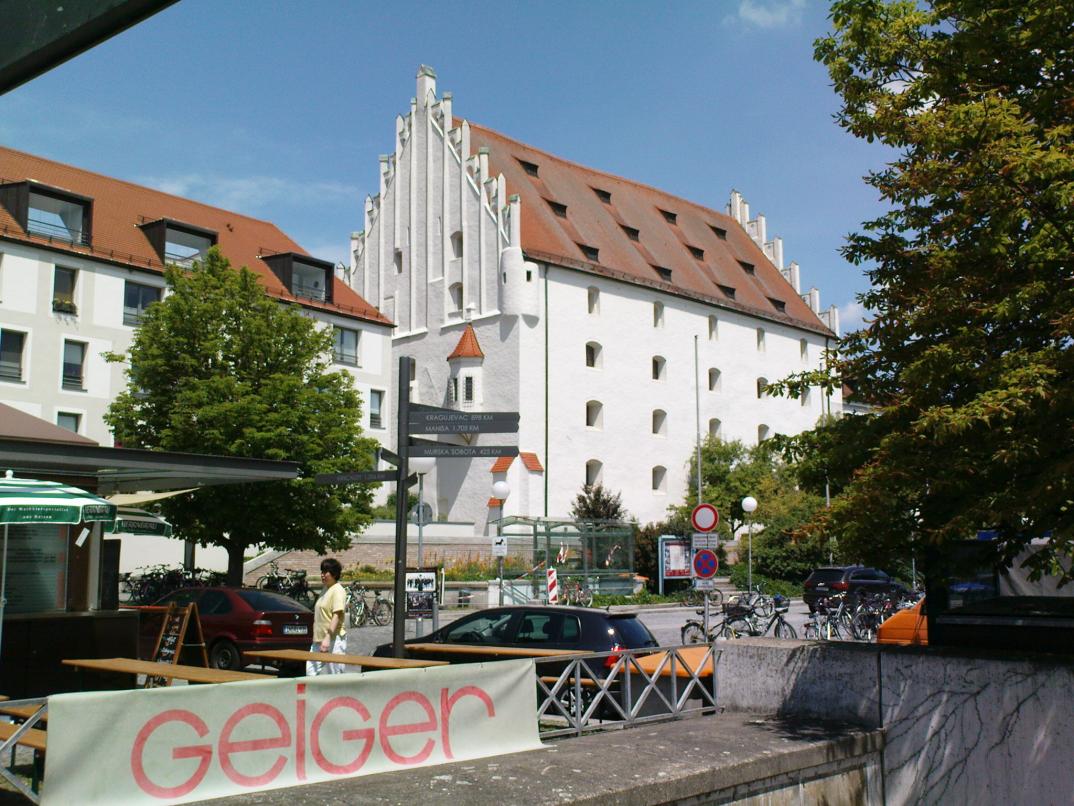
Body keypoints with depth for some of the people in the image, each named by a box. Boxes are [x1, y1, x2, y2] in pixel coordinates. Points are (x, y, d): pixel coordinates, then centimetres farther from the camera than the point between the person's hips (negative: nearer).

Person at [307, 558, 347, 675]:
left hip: (333, 639, -9)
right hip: (318, 640, 9)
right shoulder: (325, 590, 17)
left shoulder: (338, 590, -11)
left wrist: (327, 638, -28)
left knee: (334, 674, -5)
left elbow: (336, 615, -20)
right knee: (311, 672, 6)